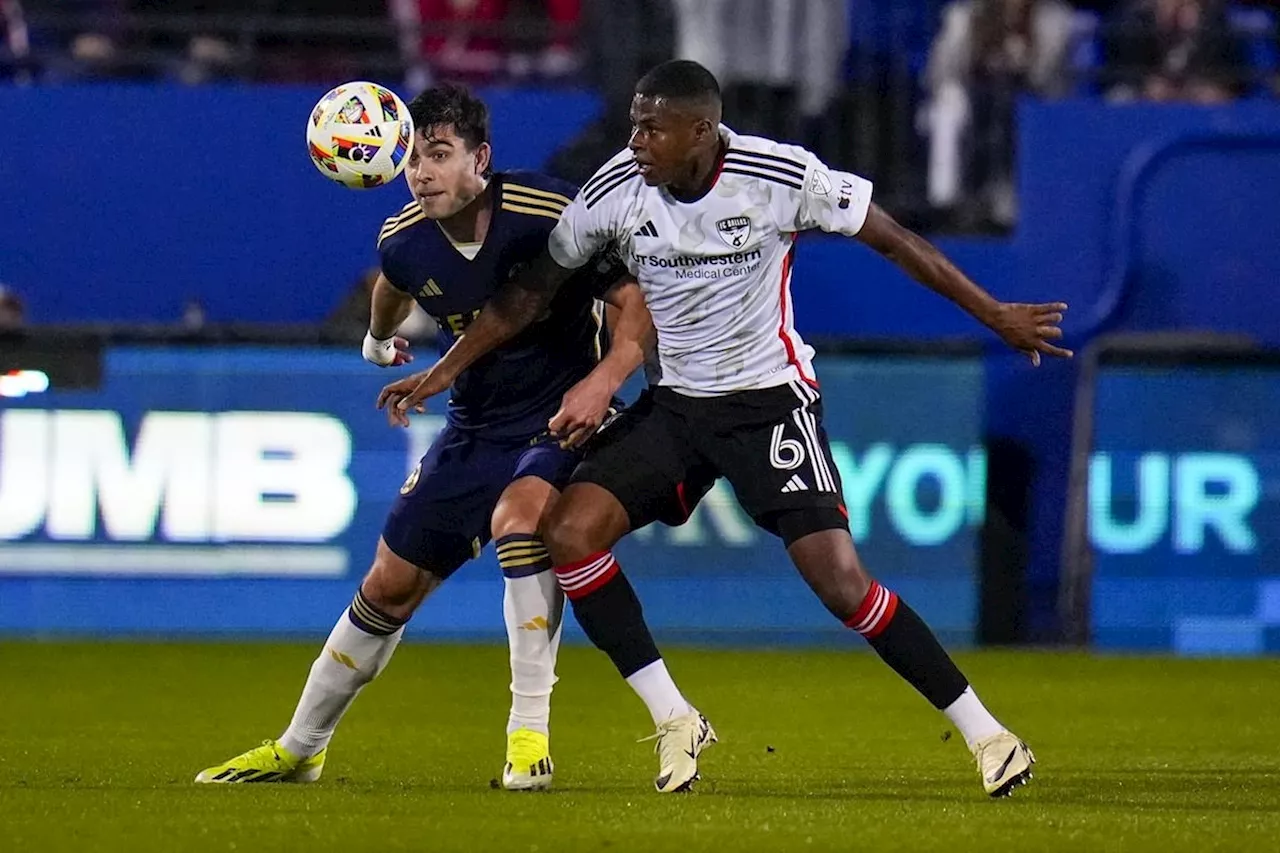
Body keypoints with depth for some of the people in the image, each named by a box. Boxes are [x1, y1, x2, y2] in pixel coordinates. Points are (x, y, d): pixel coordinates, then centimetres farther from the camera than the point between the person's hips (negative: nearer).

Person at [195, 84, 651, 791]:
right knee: (390, 585, 8)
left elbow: (637, 305, -20)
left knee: (519, 514, -36)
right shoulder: (403, 240, -7)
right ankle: (298, 750, 27)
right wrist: (379, 337, 40)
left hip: (561, 416, -6)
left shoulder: (549, 216, -24)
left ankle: (530, 734, -30)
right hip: (475, 427, 6)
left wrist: (601, 381, -37)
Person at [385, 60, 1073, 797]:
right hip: (677, 404, 5)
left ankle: (984, 733, -4)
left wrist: (995, 314, -2)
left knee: (839, 580, -17)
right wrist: (446, 370, 6)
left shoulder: (782, 177, -19)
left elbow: (892, 239, -6)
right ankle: (675, 721, -2)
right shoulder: (616, 189, -8)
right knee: (569, 534, -13)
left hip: (772, 398, -5)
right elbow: (537, 287, 6)